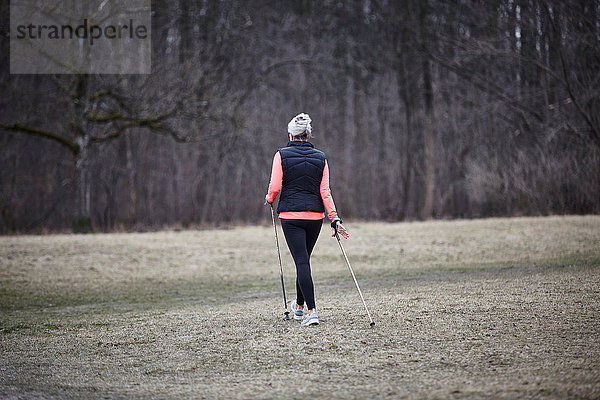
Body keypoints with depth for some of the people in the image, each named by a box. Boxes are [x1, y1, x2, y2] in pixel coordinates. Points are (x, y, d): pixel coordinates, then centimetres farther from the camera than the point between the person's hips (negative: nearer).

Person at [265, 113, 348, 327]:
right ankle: (300, 305, 35)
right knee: (304, 258, 20)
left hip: (290, 215, -3)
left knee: (302, 261, -6)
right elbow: (325, 192, -2)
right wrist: (334, 219, -3)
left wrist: (270, 199, 13)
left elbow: (275, 187, -9)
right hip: (315, 215, 3)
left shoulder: (282, 155, -4)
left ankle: (311, 311, -17)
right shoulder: (320, 158, 4)